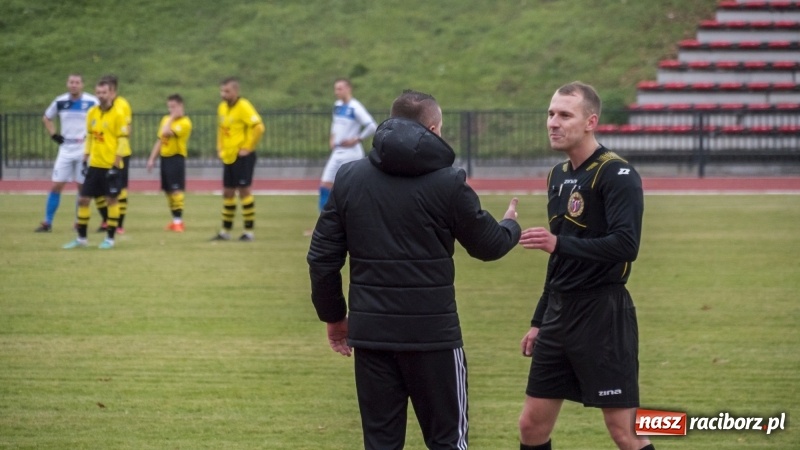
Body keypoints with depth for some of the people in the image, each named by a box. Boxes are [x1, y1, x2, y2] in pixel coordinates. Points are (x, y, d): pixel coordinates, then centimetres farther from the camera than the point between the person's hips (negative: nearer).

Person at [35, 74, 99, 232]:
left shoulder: (91, 102, -9)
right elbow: (46, 118, 19)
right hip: (66, 149, 3)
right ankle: (47, 223, 3)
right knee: (56, 185, -1)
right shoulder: (60, 102, 2)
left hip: (84, 149, -3)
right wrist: (53, 135, 6)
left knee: (82, 186, 3)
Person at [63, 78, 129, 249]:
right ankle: (81, 238, 13)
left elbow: (122, 140, -11)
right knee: (83, 199, 4)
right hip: (94, 164, 6)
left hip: (111, 165, -6)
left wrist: (116, 165, -16)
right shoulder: (92, 113, 8)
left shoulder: (118, 114, -9)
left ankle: (110, 238, 9)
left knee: (111, 200, 0)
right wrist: (85, 160, 12)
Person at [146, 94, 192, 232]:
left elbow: (165, 132, -25)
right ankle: (175, 220, 17)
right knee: (168, 190, 10)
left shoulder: (184, 122, -12)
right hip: (165, 157, 8)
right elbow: (160, 140, 18)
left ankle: (178, 220, -14)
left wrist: (172, 118, -12)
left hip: (176, 157, -8)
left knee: (176, 190, -13)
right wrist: (152, 159, 15)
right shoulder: (165, 119, 13)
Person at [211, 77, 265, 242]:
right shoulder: (222, 107, 10)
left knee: (244, 190, -5)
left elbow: (258, 127, -21)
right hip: (228, 157, 8)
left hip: (242, 157, -8)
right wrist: (220, 147, 16)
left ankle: (249, 231, 1)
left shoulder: (243, 107, -14)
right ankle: (225, 231, 16)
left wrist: (248, 147, -17)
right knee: (227, 192, 10)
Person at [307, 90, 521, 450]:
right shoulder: (448, 183, -6)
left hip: (370, 332, 3)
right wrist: (510, 226, 28)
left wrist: (333, 316, 17)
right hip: (432, 333, -3)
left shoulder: (349, 178, 4)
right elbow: (489, 245, 5)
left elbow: (322, 256, 5)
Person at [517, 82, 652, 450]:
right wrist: (539, 321, 22)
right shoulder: (559, 175, 13)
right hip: (560, 311, 8)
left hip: (603, 314, -8)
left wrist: (559, 243, -31)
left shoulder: (616, 175, -12)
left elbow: (626, 245, -25)